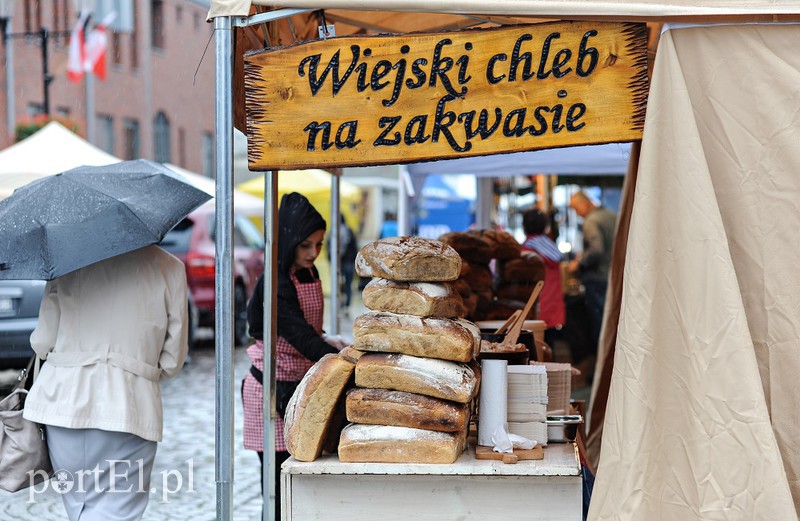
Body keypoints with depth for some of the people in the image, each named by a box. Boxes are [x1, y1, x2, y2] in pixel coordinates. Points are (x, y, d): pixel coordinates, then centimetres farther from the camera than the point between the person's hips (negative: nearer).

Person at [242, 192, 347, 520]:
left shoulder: (309, 274, 7)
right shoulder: (275, 284, -19)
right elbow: (302, 338, -29)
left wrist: (326, 341, -1)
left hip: (301, 384, 8)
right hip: (273, 389, -7)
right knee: (280, 481, -4)